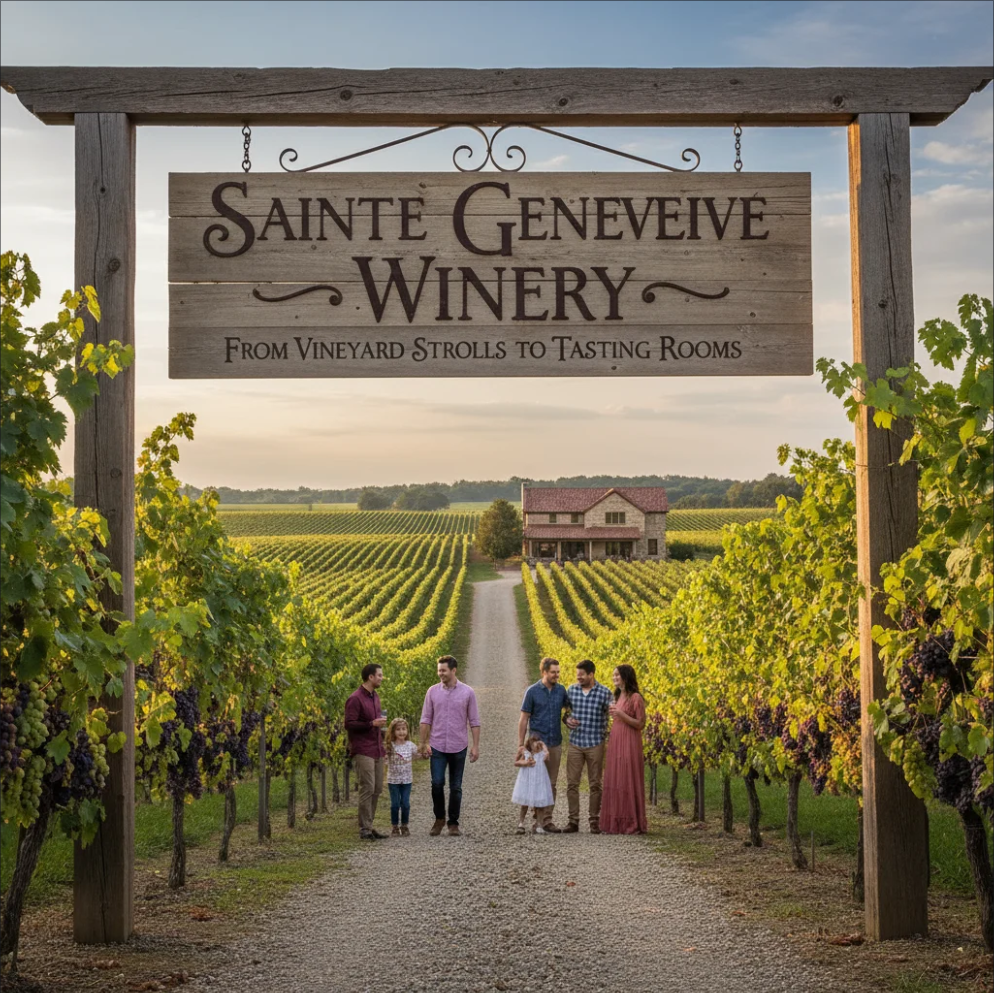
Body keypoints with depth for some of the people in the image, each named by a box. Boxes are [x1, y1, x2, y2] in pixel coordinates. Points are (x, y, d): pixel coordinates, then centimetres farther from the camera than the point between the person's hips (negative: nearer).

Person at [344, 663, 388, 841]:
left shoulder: (375, 696, 15)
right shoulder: (355, 699, -11)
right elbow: (349, 724, -16)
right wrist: (372, 723, -21)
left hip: (377, 750, 8)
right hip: (363, 751, -8)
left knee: (377, 789, 7)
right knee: (367, 788, -11)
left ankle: (369, 826, 14)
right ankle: (364, 829, -6)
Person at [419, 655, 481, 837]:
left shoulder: (467, 692, -1)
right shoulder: (433, 691, 2)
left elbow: (474, 722, 1)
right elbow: (426, 719, 5)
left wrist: (476, 746, -4)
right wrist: (424, 743, -2)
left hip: (458, 747, 0)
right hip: (437, 747, 0)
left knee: (456, 787, 5)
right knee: (437, 783, -8)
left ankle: (453, 823, 15)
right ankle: (439, 819, 12)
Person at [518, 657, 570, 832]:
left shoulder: (561, 690, 5)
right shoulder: (532, 691, -5)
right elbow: (524, 719, -2)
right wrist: (520, 744, -5)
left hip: (555, 744, 4)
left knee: (551, 783, 6)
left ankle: (544, 816, 12)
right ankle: (544, 820, -3)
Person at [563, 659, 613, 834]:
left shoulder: (604, 692, -5)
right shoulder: (571, 690, 4)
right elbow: (566, 711, 15)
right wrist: (567, 720, -6)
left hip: (595, 745, -3)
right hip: (575, 743, 3)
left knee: (595, 784, 4)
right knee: (572, 783, 1)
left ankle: (594, 821, 12)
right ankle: (573, 821, 8)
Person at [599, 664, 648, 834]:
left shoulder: (636, 698, -10)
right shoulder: (617, 696, 15)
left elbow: (640, 724, -12)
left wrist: (621, 714, -19)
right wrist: (612, 713, 8)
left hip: (629, 744, -8)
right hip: (615, 743, 8)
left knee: (629, 782, -5)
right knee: (614, 782, 7)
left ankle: (633, 824, 0)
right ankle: (616, 823, 11)